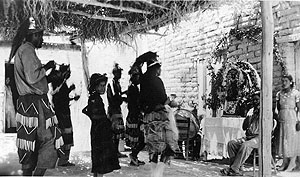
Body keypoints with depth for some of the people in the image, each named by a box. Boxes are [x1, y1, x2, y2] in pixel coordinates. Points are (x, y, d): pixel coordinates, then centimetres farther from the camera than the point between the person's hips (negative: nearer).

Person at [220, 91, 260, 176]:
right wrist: (249, 116, -1)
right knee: (231, 143, -17)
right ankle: (238, 169, -21)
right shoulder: (251, 111, 20)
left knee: (245, 146, -35)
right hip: (248, 136, 7)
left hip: (259, 137, -6)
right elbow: (244, 127, 14)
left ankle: (234, 169, -29)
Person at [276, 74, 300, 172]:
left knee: (292, 139, 0)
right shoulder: (279, 94, 8)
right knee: (283, 139, 6)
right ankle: (285, 162, 16)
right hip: (282, 119, 5)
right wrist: (279, 115, 3)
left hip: (292, 119, -5)